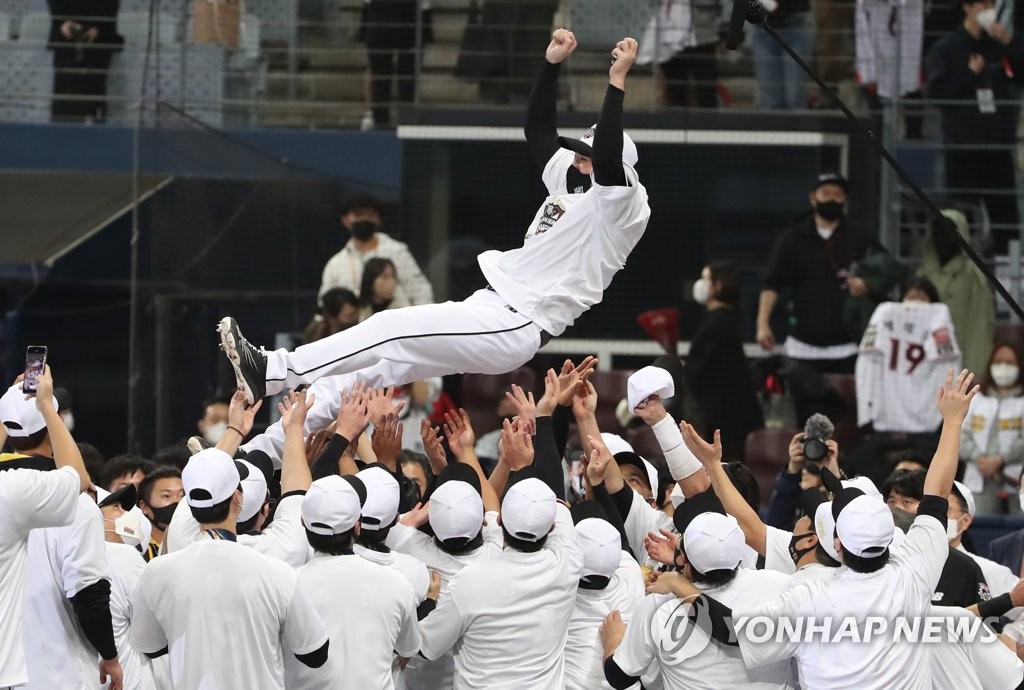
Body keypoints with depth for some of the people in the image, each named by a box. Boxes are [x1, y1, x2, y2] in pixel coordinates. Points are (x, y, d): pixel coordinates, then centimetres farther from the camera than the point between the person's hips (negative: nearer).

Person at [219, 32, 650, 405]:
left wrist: (617, 79, -27)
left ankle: (276, 372, -19)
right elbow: (540, 132, 24)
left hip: (513, 329, -10)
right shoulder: (570, 193, 19)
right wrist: (552, 64, 16)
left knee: (393, 330, -18)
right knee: (386, 360, 1)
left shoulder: (619, 210, -8)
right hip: (491, 304, 10)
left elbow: (607, 158, -27)